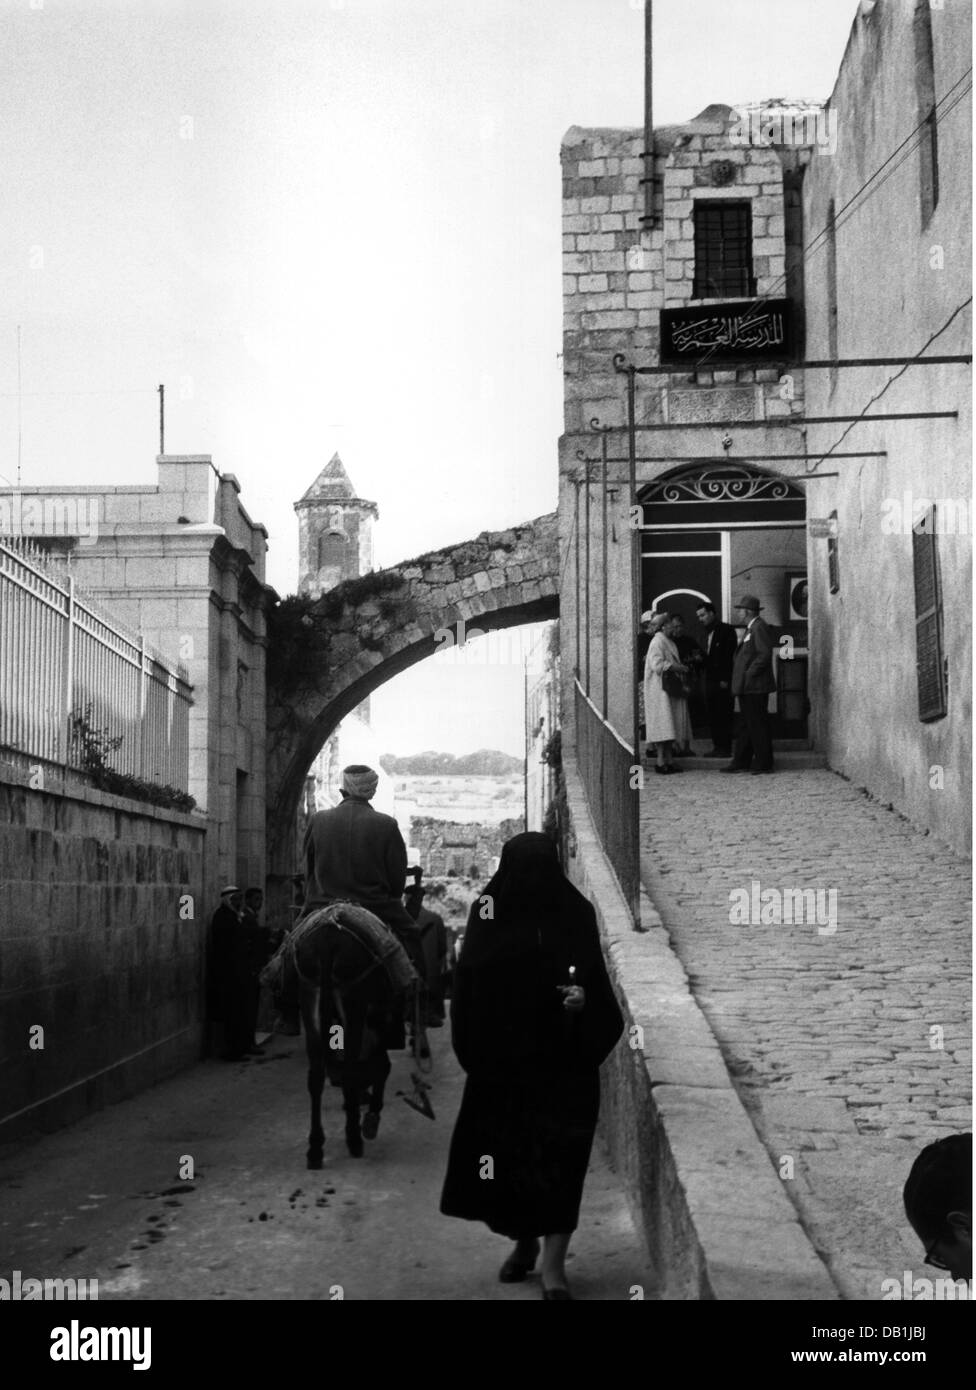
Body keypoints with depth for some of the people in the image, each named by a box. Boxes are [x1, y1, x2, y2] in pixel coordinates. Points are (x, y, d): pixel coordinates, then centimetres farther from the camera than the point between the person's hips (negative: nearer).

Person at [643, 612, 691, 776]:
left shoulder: (668, 642, 18)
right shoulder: (657, 642, -12)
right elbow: (657, 664, -21)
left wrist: (681, 667, 7)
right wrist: (678, 667, -15)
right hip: (660, 689, -10)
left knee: (669, 727, 7)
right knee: (663, 726, -10)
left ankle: (668, 761, 8)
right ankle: (661, 762, -8)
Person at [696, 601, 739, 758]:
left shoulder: (727, 630, -7)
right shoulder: (708, 632, 18)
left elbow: (730, 656, -13)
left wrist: (726, 679, -17)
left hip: (723, 681, -8)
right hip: (711, 680, 8)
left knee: (724, 715, -6)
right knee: (711, 715, 7)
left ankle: (725, 748, -2)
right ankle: (717, 747, 12)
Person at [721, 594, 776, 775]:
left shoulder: (759, 628, -13)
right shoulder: (751, 629, 19)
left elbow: (765, 655, -22)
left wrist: (749, 674, -18)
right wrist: (742, 676, 12)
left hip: (755, 687, -10)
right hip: (747, 687, 10)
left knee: (758, 726, -5)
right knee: (746, 726, 12)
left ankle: (764, 764, 0)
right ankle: (741, 762, 17)